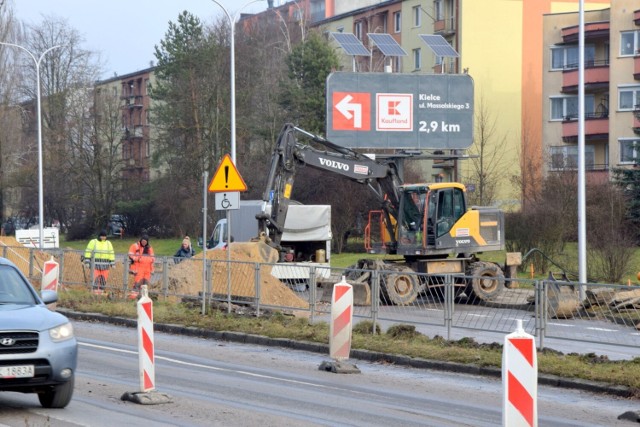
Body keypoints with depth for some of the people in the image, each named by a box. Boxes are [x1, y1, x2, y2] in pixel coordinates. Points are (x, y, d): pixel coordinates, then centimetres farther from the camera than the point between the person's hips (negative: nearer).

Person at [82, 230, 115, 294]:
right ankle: (95, 291, -6)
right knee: (96, 279, -9)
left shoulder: (108, 243, 12)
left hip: (105, 264, 3)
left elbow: (111, 253, 13)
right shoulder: (93, 242, 3)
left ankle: (101, 291, 7)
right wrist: (87, 261, -6)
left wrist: (112, 263, 7)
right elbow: (88, 251, 1)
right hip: (96, 264, -3)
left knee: (103, 279, 1)